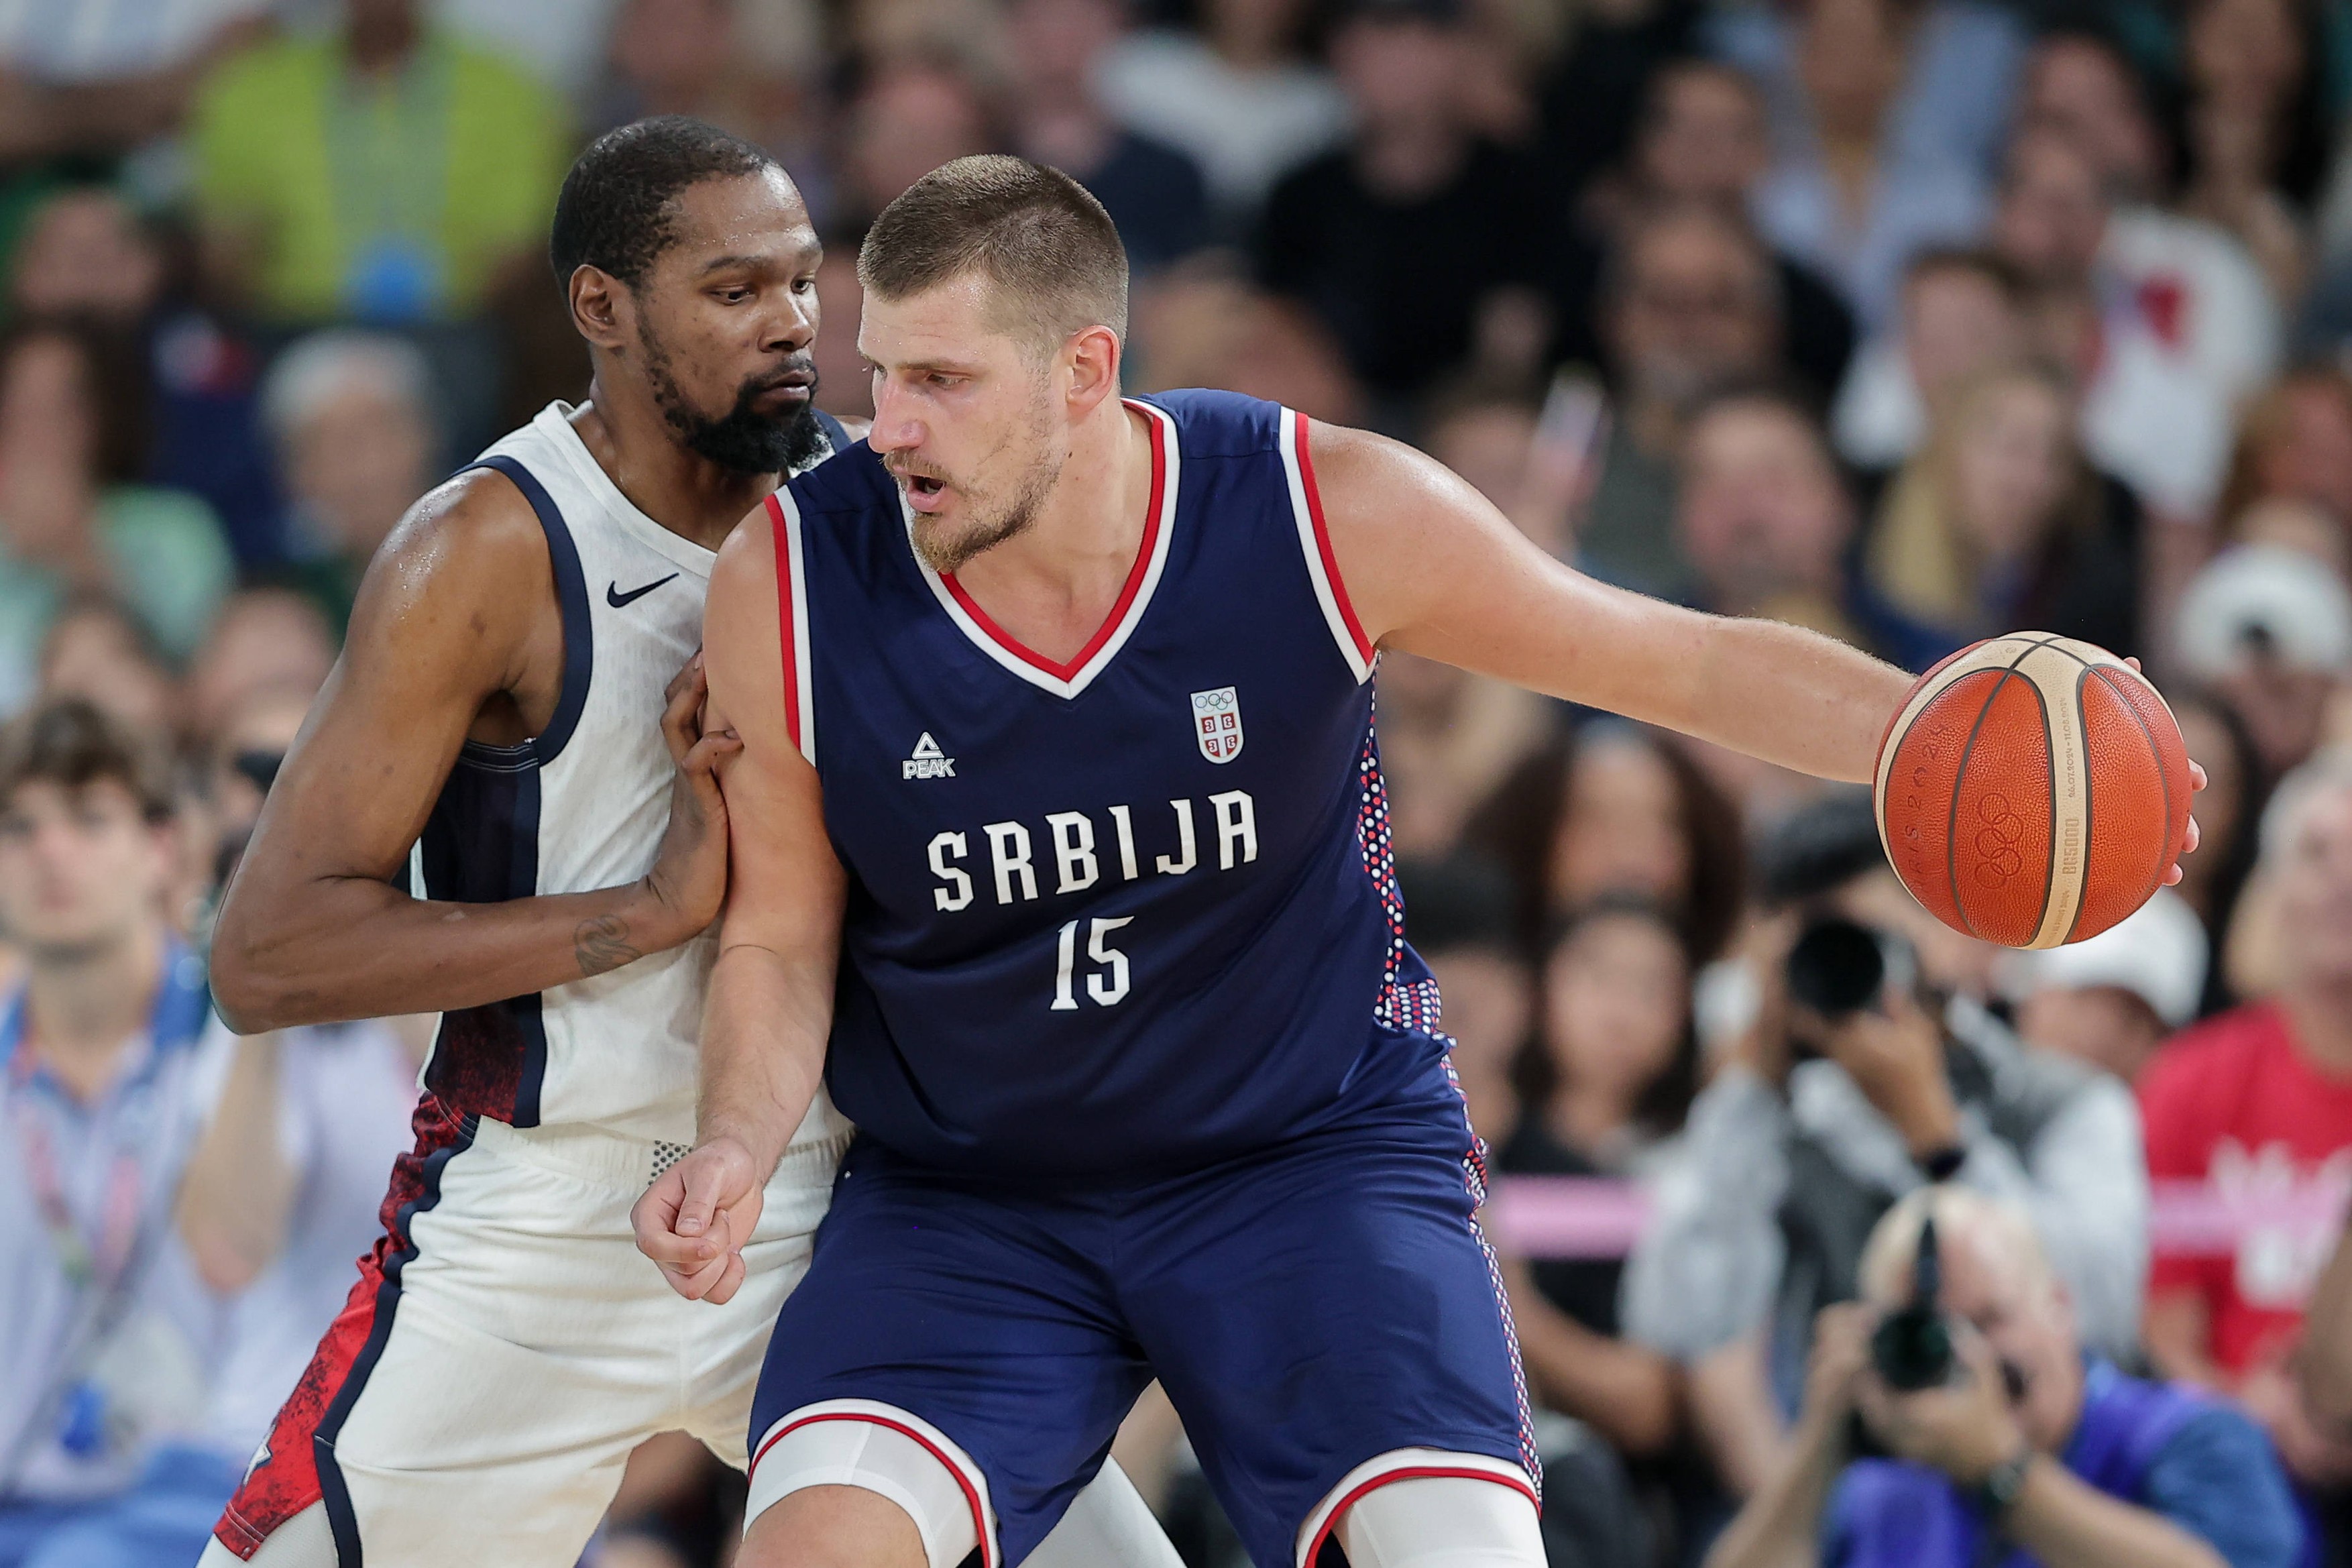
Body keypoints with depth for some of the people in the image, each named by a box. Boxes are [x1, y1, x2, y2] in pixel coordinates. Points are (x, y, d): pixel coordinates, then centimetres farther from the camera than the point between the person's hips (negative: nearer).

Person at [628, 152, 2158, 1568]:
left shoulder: (1326, 511, -16)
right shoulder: (788, 589, -14)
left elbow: (1686, 663, -5)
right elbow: (783, 940, 0)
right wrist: (739, 1151, -19)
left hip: (1317, 1153, -1)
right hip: (962, 1204, 1)